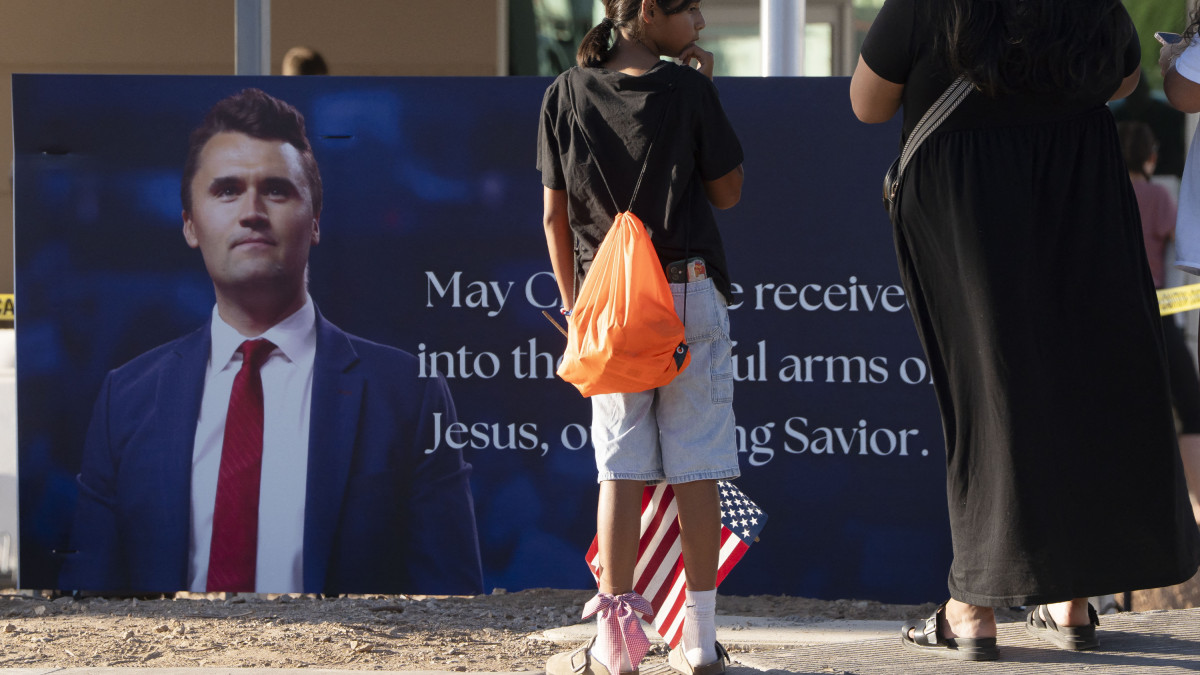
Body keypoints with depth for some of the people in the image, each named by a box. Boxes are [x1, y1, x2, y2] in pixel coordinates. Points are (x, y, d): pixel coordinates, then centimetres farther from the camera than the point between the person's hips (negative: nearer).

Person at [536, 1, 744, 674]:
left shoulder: (566, 95, 1)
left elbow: (556, 215, 5)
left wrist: (573, 303, 15)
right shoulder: (688, 89, -7)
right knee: (697, 468, 1)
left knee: (621, 467, 3)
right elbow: (728, 191, 2)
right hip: (693, 298, -2)